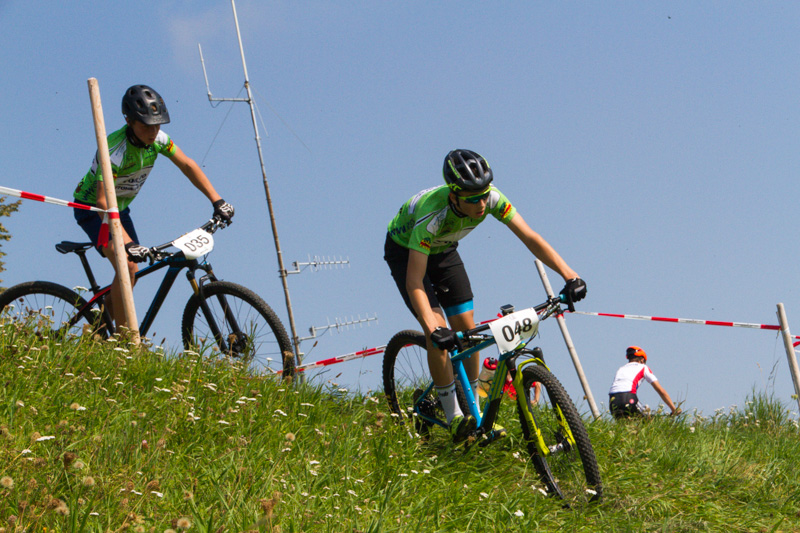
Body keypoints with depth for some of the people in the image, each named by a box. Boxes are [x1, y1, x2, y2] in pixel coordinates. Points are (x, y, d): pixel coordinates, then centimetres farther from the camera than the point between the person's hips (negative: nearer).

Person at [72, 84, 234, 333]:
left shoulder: (157, 139, -15)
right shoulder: (115, 150, -34)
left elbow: (187, 165, -4)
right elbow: (103, 201, -40)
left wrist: (217, 201, -12)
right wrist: (129, 244, -49)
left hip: (120, 207, 7)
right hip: (92, 208, -7)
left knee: (133, 272, 8)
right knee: (126, 266, -24)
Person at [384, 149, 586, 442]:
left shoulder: (491, 198, -29)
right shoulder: (432, 215, -42)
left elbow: (530, 237, -26)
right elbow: (414, 282, -43)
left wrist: (570, 276, -37)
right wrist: (433, 330, -55)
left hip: (442, 250, 5)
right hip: (404, 250, -5)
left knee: (467, 329, -3)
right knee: (439, 335, -20)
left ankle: (474, 411, 12)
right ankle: (454, 418, -9)